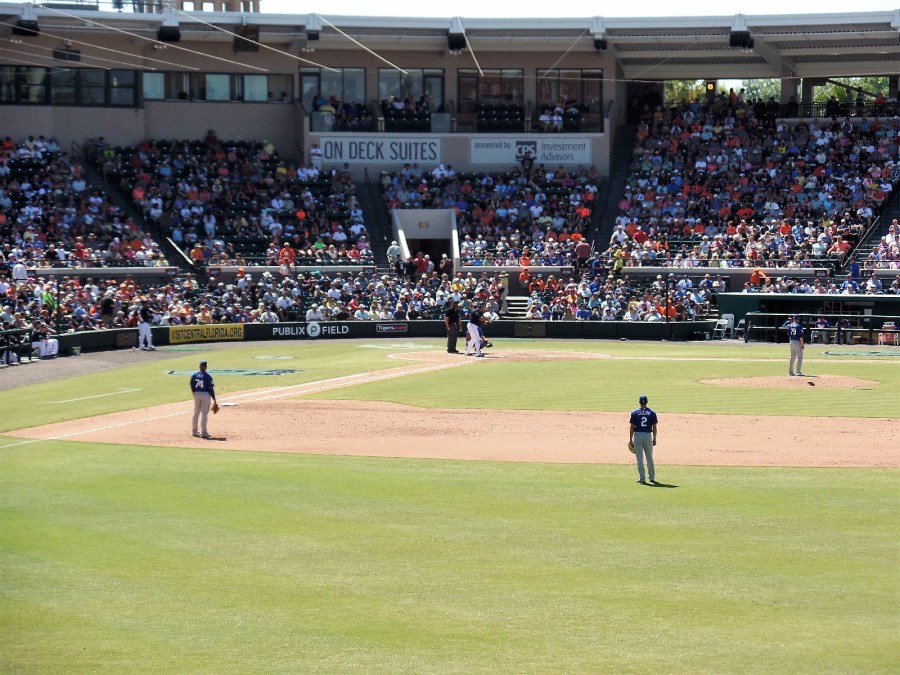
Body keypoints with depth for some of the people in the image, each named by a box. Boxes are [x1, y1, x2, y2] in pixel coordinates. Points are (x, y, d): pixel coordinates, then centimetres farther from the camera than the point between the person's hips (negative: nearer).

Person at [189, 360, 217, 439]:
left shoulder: (194, 376, 2)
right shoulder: (208, 377, -11)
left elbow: (192, 387, 6)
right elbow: (211, 389, -11)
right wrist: (214, 400, -5)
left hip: (196, 394, 4)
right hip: (206, 394, -4)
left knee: (196, 413, 17)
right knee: (204, 413, -1)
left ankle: (194, 431, 24)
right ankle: (203, 432, -3)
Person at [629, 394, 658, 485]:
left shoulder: (634, 412, -2)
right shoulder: (652, 413, 1)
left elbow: (631, 427, -3)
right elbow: (654, 428, 1)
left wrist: (630, 439, 2)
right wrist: (654, 439, 10)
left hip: (637, 436, -2)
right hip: (648, 436, 2)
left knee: (640, 458, 1)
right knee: (649, 458, 15)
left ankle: (642, 478, -4)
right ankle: (651, 477, 22)